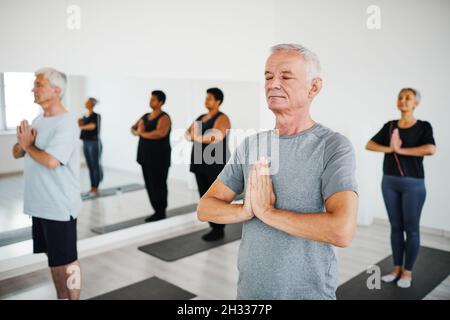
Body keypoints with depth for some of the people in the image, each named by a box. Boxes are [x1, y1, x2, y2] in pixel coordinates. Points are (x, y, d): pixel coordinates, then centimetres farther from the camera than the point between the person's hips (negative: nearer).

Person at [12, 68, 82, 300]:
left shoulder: (66, 123, -16)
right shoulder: (38, 120, 11)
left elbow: (50, 161, -27)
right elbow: (17, 153, 14)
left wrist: (28, 145, -9)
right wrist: (22, 143, -8)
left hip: (59, 205, -8)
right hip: (41, 203, 9)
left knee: (67, 259, 3)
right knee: (54, 257, 19)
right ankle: (61, 297, 34)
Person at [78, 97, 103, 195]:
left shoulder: (96, 116, -7)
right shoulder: (85, 117, 15)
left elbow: (92, 126, -22)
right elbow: (83, 127, 15)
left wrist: (81, 126, -9)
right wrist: (80, 123, -3)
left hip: (94, 143, -8)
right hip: (85, 143, 8)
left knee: (95, 166, -2)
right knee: (90, 166, 9)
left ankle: (96, 189, 3)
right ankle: (92, 188, 15)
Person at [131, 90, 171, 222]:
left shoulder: (164, 118, -11)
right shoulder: (145, 116, 15)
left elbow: (161, 133, -29)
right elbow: (133, 128, 18)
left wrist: (142, 133, -16)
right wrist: (136, 131, -7)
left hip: (159, 158, -8)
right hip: (146, 157, 8)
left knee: (158, 186, -3)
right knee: (149, 185, 11)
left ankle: (161, 213, 7)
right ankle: (157, 211, 20)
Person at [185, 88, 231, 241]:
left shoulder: (222, 118, -10)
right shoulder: (201, 117, 15)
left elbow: (216, 136, -27)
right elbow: (188, 134, 4)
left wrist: (198, 137, -14)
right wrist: (206, 137, -15)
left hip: (216, 164, -8)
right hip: (201, 163, 8)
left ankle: (219, 230, 10)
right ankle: (214, 227, 22)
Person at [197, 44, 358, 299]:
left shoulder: (335, 146, -15)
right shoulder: (250, 145, 0)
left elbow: (343, 231, -27)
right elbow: (205, 208, 0)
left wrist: (266, 211, -20)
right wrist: (247, 210, -19)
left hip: (310, 291, -4)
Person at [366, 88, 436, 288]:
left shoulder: (423, 126, -4)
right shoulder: (389, 126, 7)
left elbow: (430, 149, -21)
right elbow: (369, 145, 1)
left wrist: (401, 150, -17)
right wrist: (390, 148, -14)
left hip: (413, 183, -3)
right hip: (389, 182, 4)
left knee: (411, 228, 4)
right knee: (395, 226, 11)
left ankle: (408, 271, 17)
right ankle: (397, 268, 23)